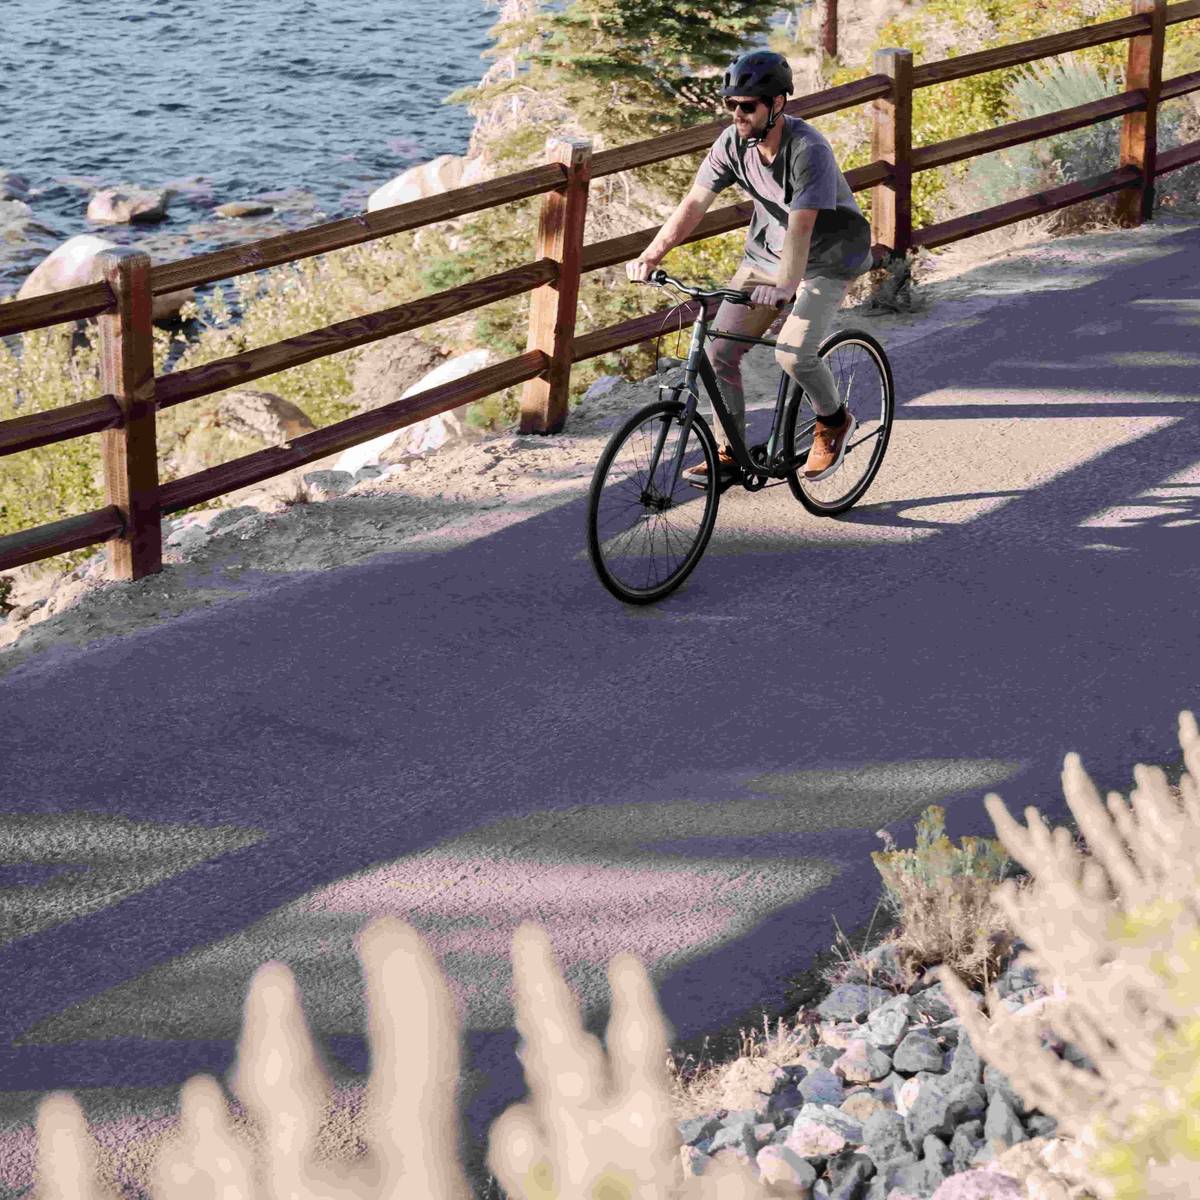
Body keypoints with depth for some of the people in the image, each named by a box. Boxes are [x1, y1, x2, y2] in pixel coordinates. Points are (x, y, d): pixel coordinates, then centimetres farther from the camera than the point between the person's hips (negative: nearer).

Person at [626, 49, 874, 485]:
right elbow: (693, 204, -14)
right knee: (720, 349, -5)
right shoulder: (733, 142, -12)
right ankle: (731, 454, 9)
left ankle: (834, 421, 7)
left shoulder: (809, 151, -30)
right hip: (766, 252, 6)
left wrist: (785, 285, -53)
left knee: (793, 354, -23)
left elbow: (801, 228, -39)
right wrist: (650, 257, -27)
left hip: (826, 258, -6)